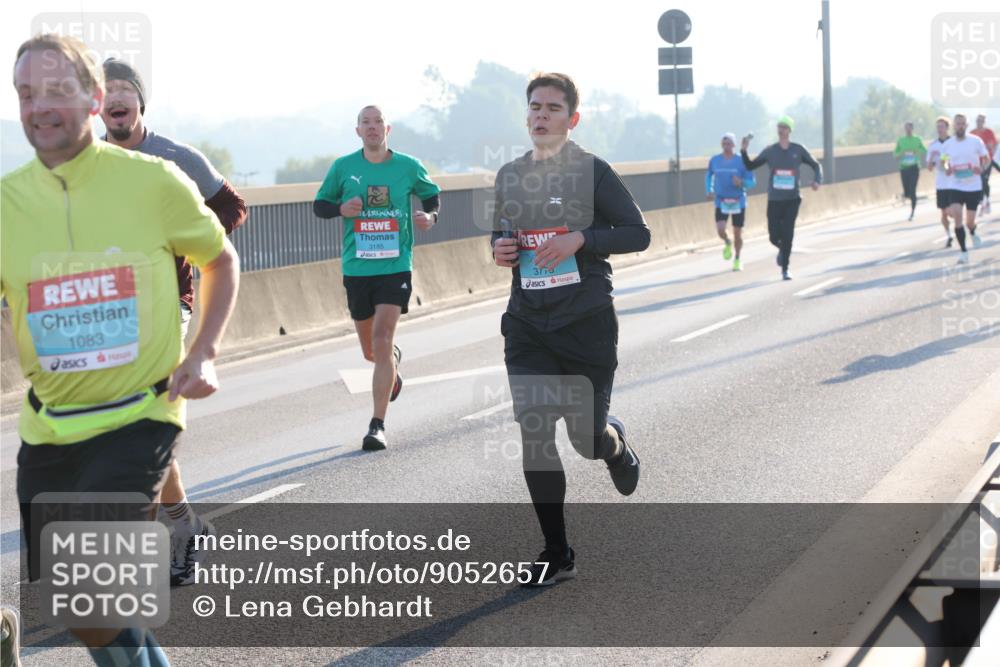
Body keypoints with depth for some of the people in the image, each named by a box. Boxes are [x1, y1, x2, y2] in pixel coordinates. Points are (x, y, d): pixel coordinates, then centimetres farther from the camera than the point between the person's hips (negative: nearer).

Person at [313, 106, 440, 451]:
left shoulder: (408, 167, 2)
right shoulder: (343, 167, 2)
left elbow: (432, 195, 18)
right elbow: (319, 204, 11)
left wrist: (430, 216, -4)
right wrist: (341, 208, -11)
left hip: (395, 267, -2)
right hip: (356, 268, 2)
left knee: (381, 341, -15)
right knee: (370, 351, 12)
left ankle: (378, 425, -11)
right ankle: (394, 360, 51)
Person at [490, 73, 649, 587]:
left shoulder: (592, 171, -5)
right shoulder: (509, 176, 9)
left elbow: (637, 233, -5)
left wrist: (580, 239, -18)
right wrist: (499, 248, -1)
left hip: (587, 323, -3)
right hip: (527, 326, 4)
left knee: (587, 439, 2)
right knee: (534, 435, -5)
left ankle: (615, 442, 42)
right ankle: (556, 553, 5)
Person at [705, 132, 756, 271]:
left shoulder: (742, 161, -7)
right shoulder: (714, 160, 1)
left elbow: (752, 182, -4)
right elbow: (708, 175, 19)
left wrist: (741, 182, -25)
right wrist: (709, 190, 4)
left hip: (738, 202, -1)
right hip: (721, 201, 1)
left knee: (737, 233, 4)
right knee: (720, 229, -16)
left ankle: (737, 259, 26)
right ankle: (727, 243, 19)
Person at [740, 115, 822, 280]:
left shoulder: (798, 150, 1)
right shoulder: (770, 151, 3)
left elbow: (816, 166, 9)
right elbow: (750, 166, 11)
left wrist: (817, 181, -10)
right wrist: (743, 151, -5)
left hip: (792, 199, -1)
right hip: (774, 200, 1)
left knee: (787, 234, -13)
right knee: (774, 237, 0)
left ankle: (785, 269, -3)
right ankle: (783, 249, 38)